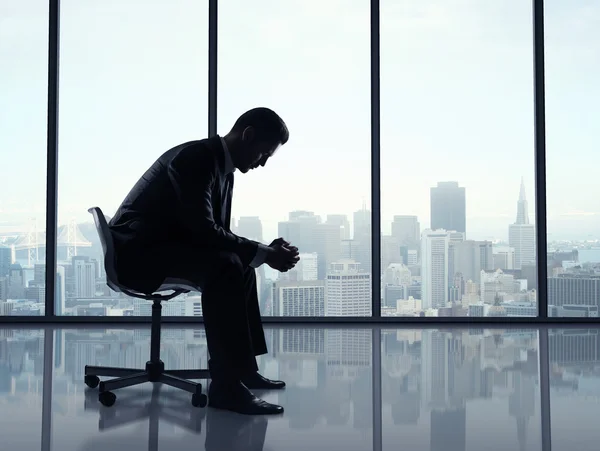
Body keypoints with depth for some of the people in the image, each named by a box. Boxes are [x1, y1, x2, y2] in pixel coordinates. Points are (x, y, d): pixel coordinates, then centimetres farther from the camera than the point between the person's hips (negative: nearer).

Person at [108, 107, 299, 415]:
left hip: (159, 246, 11)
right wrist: (263, 253, -22)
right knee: (224, 266, -29)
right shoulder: (197, 157, -18)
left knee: (239, 265, 16)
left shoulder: (223, 168, 12)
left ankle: (242, 368, 15)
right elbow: (202, 229, -27)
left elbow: (218, 233, 12)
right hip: (137, 250, -11)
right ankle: (226, 385, -28)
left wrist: (265, 250, -3)